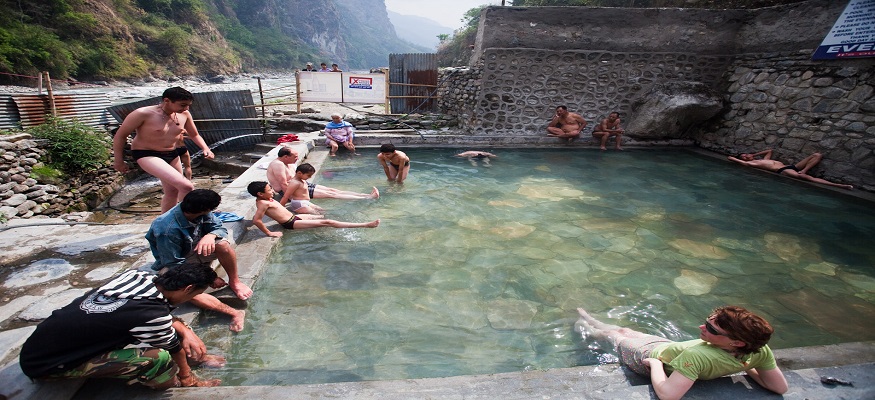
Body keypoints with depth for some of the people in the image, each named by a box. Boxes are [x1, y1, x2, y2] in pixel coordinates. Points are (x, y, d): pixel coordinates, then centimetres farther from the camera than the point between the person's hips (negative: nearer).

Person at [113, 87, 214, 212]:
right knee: (186, 186, -24)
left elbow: (194, 135, 13)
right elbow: (120, 135, -8)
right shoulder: (143, 114, -19)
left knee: (173, 192, 15)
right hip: (147, 155, -7)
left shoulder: (184, 114, -3)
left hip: (172, 155, 7)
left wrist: (205, 149, -5)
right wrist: (119, 161, -5)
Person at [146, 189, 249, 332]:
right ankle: (234, 313, -37)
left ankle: (234, 282, -9)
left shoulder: (201, 212, -20)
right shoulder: (168, 230, -34)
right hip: (172, 263, -4)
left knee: (223, 244, -28)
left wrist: (211, 235, -38)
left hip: (196, 250, 4)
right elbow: (175, 264, -27)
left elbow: (219, 228, -12)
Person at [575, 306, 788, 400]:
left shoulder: (697, 356, -49)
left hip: (649, 355, -6)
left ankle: (589, 330, 59)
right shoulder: (761, 350, -30)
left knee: (612, 335, 25)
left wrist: (655, 362, -32)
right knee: (623, 330, 30)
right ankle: (592, 322, 59)